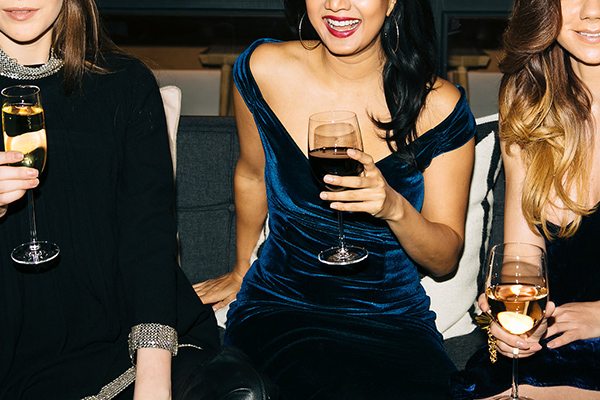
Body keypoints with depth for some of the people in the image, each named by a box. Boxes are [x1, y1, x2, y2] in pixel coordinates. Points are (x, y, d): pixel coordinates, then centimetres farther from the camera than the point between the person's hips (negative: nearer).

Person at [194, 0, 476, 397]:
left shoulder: (440, 107, -9)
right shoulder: (264, 70, -5)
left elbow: (445, 260, -2)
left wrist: (395, 208, -23)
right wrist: (241, 270, 27)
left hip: (394, 321, 1)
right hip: (278, 311, 0)